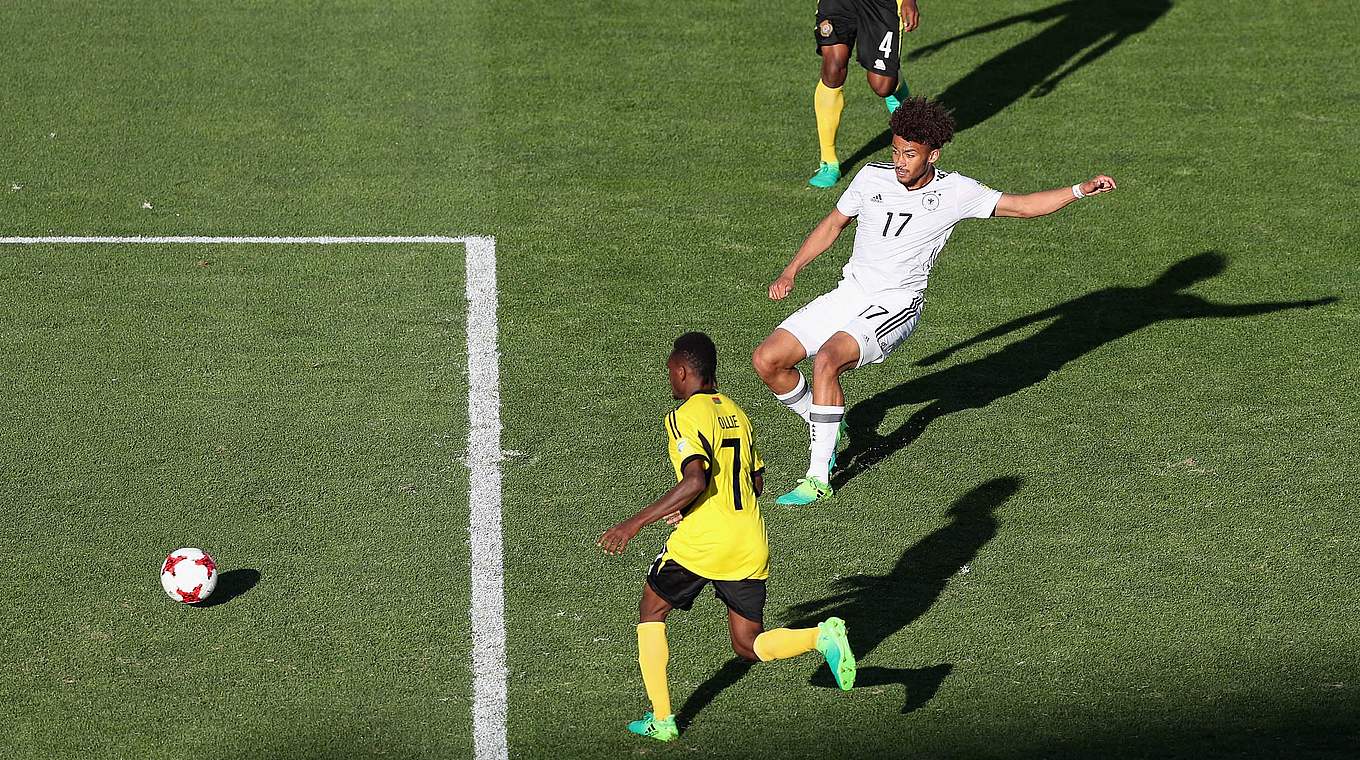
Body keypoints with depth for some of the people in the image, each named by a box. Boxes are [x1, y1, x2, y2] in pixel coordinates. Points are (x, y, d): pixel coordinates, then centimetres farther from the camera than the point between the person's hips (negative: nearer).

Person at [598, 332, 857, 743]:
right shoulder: (736, 412, 15)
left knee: (651, 613, 17)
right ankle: (822, 636, -16)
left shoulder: (685, 417, -9)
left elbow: (696, 480, -24)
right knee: (749, 646, 11)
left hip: (700, 542, -6)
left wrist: (634, 523, -21)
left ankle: (661, 719, 13)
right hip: (750, 546, 6)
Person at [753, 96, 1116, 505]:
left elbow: (1021, 205, 0)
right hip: (849, 293, 5)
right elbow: (834, 223, 18)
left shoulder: (954, 192, -6)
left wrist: (1080, 190, -12)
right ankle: (826, 429, 21)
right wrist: (790, 272, 13)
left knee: (826, 360, -31)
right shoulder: (872, 177, 2)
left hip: (896, 303, -5)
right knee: (767, 359, -5)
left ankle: (818, 478, -23)